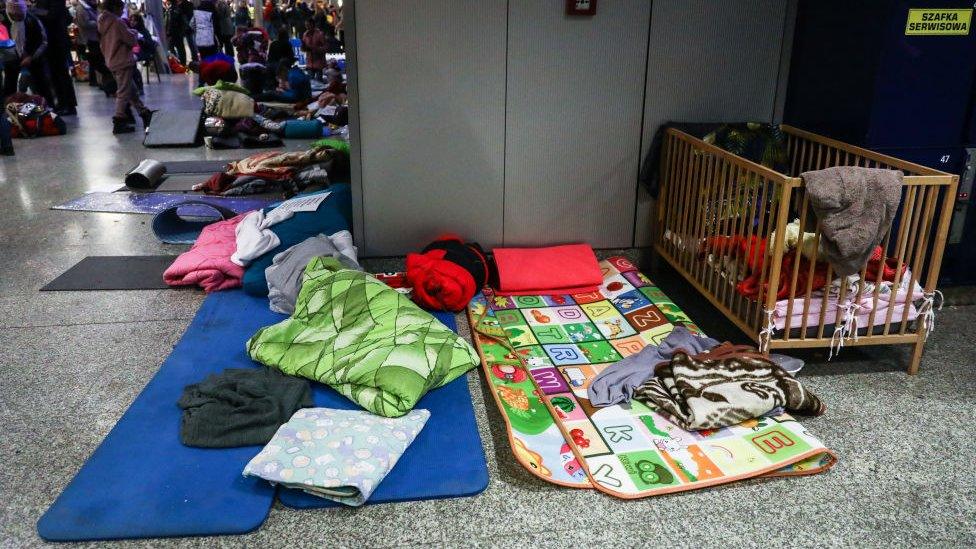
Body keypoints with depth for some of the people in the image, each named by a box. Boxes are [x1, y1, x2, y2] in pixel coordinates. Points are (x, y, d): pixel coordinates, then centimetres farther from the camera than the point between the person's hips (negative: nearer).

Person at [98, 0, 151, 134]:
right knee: (123, 93, -4)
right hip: (123, 62, -9)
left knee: (131, 89, 18)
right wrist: (132, 32, 6)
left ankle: (144, 113, 26)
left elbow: (103, 45, 17)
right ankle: (119, 122, -3)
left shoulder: (103, 23, 10)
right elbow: (132, 41, -15)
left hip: (112, 62, 9)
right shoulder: (118, 22, -15)